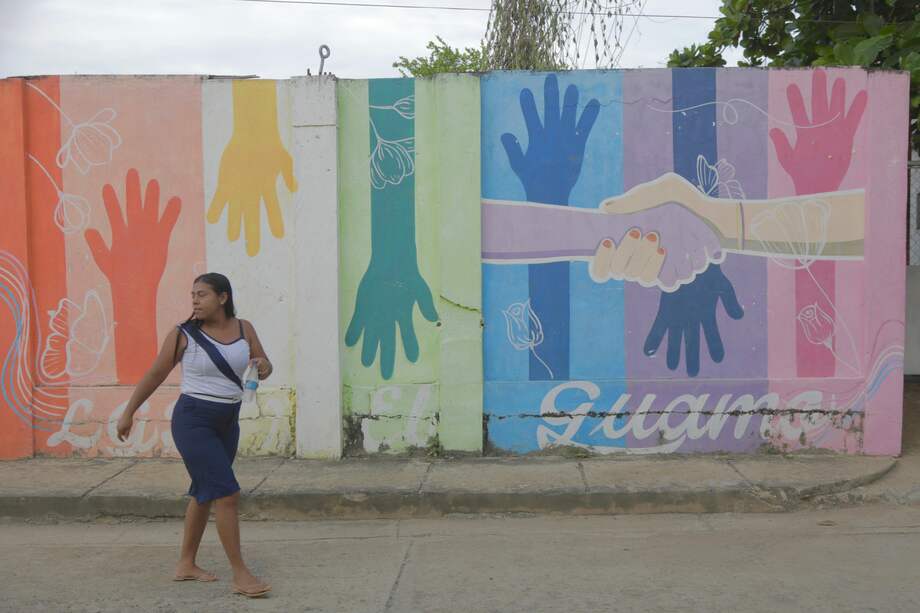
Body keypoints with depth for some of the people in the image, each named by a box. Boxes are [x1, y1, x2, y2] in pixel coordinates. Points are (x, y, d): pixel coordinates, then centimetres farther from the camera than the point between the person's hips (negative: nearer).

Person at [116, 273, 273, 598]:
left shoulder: (243, 328, 1)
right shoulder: (183, 334, -10)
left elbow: (264, 368, 7)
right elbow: (155, 375, -2)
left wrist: (263, 366, -17)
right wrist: (128, 413, 1)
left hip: (227, 422, 6)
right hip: (193, 421, -6)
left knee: (205, 492, 17)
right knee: (227, 494, -12)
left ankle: (186, 565, 32)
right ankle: (240, 573, -4)